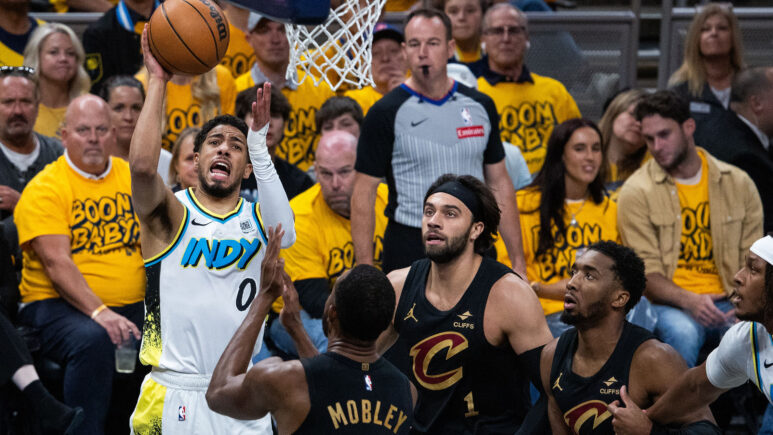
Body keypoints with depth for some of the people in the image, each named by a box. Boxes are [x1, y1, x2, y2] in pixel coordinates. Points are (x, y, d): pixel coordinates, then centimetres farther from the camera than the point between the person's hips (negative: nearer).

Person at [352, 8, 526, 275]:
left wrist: (517, 261, 9)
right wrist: (365, 273, -10)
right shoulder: (386, 113, -4)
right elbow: (364, 194, -4)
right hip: (409, 251, -4)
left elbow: (499, 184, 14)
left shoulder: (480, 107, 8)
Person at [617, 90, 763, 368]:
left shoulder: (738, 183, 10)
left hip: (726, 303, 2)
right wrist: (690, 302, -24)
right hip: (670, 304, -2)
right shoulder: (636, 191, 1)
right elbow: (646, 271, -5)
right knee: (683, 333, -37)